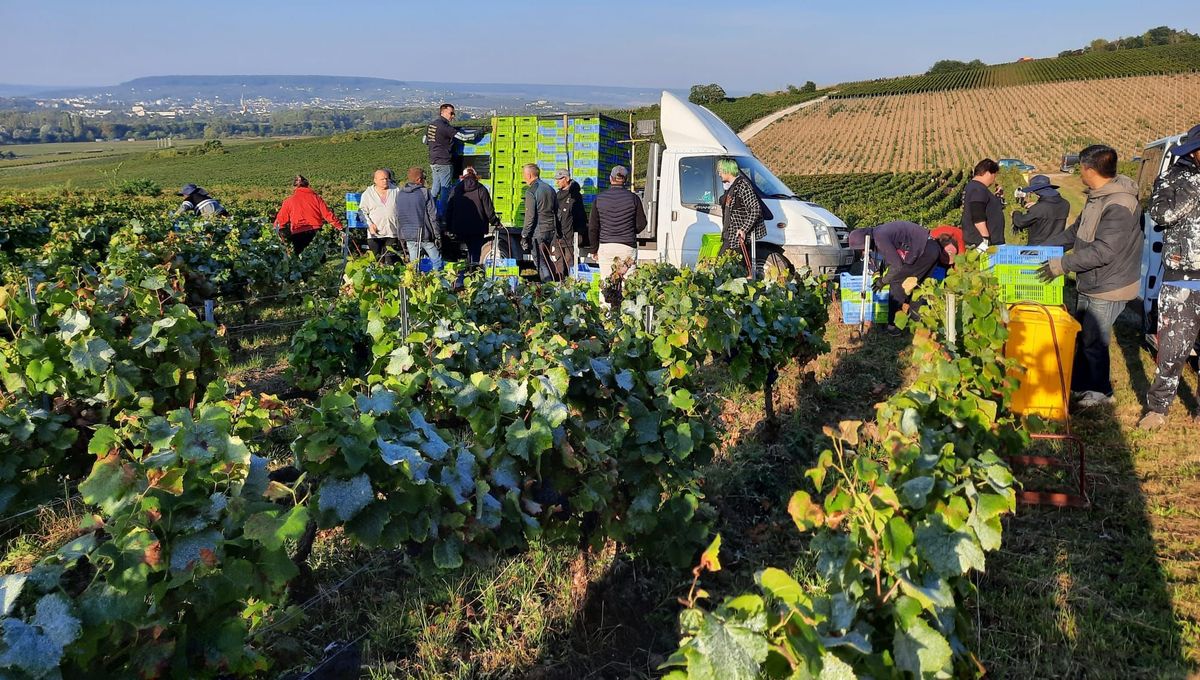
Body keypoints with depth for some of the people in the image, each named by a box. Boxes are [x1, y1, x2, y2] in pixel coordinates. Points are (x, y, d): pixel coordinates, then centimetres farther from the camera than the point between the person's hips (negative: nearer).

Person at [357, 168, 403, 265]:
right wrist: (369, 224, -9)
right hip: (375, 233, 0)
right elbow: (362, 211, 7)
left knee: (390, 261, -4)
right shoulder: (368, 193, 5)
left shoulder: (396, 191, 7)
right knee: (377, 260, 0)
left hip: (392, 232, 0)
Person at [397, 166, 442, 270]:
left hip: (407, 234, 5)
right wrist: (438, 236, -3)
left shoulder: (399, 194, 7)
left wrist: (402, 238, 20)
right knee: (437, 261, 5)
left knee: (413, 264, 10)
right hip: (425, 234, -5)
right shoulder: (425, 193, -10)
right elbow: (433, 216, -10)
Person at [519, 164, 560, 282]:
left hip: (537, 232, -8)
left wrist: (524, 236, -12)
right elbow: (557, 212, 15)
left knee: (540, 263, -2)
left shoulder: (531, 191, -13)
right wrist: (558, 232, 22)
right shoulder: (550, 188, 11)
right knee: (546, 260, 20)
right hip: (550, 231, 8)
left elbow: (530, 216, -17)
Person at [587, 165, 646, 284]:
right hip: (627, 247, -1)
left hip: (605, 247, 1)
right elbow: (641, 224, 3)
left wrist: (594, 250, 13)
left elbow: (592, 227, 4)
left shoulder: (600, 198, 2)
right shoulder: (633, 198, -2)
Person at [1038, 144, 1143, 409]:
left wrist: (1062, 264, -26)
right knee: (1080, 337, 17)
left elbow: (1103, 250, -29)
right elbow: (1076, 231, 17)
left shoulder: (1119, 205, -25)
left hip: (1108, 288, -9)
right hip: (1090, 284, 9)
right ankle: (1079, 384, 31)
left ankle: (1101, 391, 20)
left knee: (1094, 342, 2)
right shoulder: (1097, 197, 7)